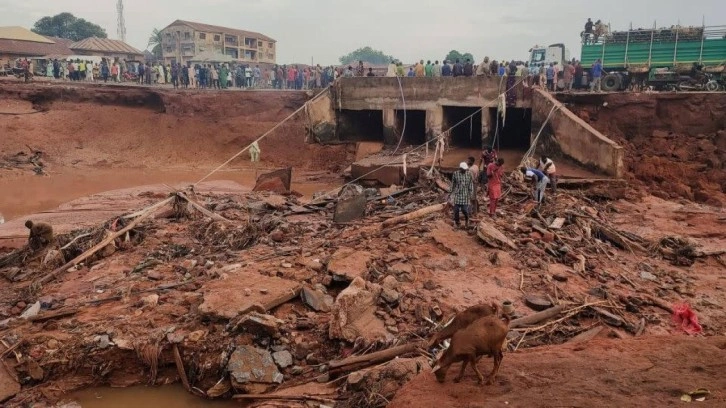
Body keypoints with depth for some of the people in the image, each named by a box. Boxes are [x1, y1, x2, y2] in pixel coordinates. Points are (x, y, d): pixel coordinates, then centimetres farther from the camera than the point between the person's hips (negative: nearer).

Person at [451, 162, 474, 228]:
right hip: (457, 194, 0)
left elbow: (471, 185, 4)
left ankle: (466, 219, 24)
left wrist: (471, 195, 1)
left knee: (464, 209, -7)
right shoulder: (455, 174, -3)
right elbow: (453, 185, 5)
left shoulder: (469, 174, -1)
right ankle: (457, 222, 17)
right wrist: (452, 194, 7)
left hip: (465, 194, 0)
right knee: (456, 209, -2)